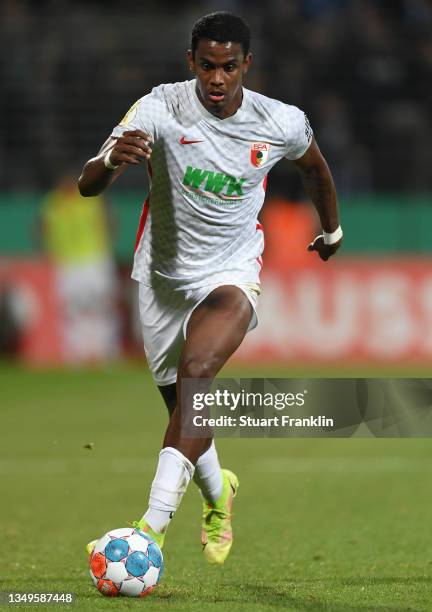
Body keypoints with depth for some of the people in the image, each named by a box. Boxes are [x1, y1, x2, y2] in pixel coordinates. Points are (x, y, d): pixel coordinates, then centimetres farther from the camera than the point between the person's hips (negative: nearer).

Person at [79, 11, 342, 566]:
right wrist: (112, 158, -52)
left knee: (195, 374, -29)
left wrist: (332, 230, 29)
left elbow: (314, 168, 13)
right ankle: (217, 493, 47)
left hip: (231, 272, -2)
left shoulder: (283, 123, -13)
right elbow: (87, 185, -28)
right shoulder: (160, 109, -19)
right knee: (184, 410, 11)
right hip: (163, 274, 2)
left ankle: (152, 529, -34)